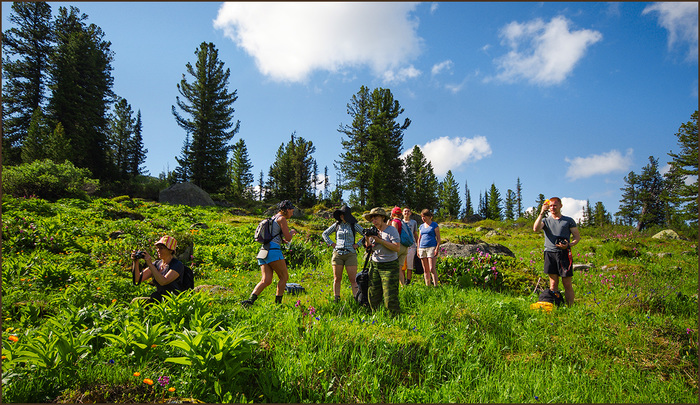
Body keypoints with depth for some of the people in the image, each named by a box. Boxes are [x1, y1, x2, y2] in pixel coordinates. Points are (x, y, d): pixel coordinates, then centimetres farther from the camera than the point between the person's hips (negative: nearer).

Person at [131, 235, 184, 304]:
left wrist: (150, 264, -25)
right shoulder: (156, 264, 9)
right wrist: (136, 262, -10)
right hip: (159, 299, 6)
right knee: (136, 301, -15)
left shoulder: (177, 265, -10)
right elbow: (138, 279, 3)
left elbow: (163, 281, -24)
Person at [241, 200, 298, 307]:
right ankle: (278, 303, 2)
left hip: (263, 251, 8)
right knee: (284, 277, 3)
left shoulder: (272, 219, 24)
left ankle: (250, 300, -16)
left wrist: (282, 240, 24)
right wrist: (291, 232, 14)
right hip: (273, 251, -8)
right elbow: (288, 238, -6)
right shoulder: (281, 219, -3)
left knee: (266, 280, 0)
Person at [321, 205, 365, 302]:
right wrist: (331, 243, 8)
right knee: (337, 279, 5)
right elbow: (324, 234, 20)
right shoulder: (337, 225, 10)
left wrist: (358, 244, 0)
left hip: (350, 254, -2)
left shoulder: (354, 225, 4)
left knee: (353, 279, -4)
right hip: (337, 254, 2)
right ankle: (336, 300, 14)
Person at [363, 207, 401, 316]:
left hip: (389, 266, -6)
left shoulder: (391, 230, -6)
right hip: (374, 265, 6)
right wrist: (367, 240, -5)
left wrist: (380, 240, -20)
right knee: (373, 294, 5)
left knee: (390, 297, -9)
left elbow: (397, 247, -18)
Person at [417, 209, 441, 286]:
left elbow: (438, 238, -2)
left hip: (432, 247, -5)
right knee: (425, 270, 6)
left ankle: (436, 285, -11)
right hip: (422, 248, 5)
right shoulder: (421, 226, 16)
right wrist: (418, 250, 12)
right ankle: (427, 286, 11)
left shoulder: (434, 225, 2)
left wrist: (437, 248, -12)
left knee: (432, 269, -13)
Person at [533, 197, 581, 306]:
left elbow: (577, 237, 11)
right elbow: (535, 229, -5)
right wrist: (542, 213, -10)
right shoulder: (546, 220, 16)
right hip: (550, 253, 1)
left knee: (567, 284, -3)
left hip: (564, 253, -1)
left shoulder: (569, 221, 13)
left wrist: (569, 245, -9)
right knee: (553, 284, 2)